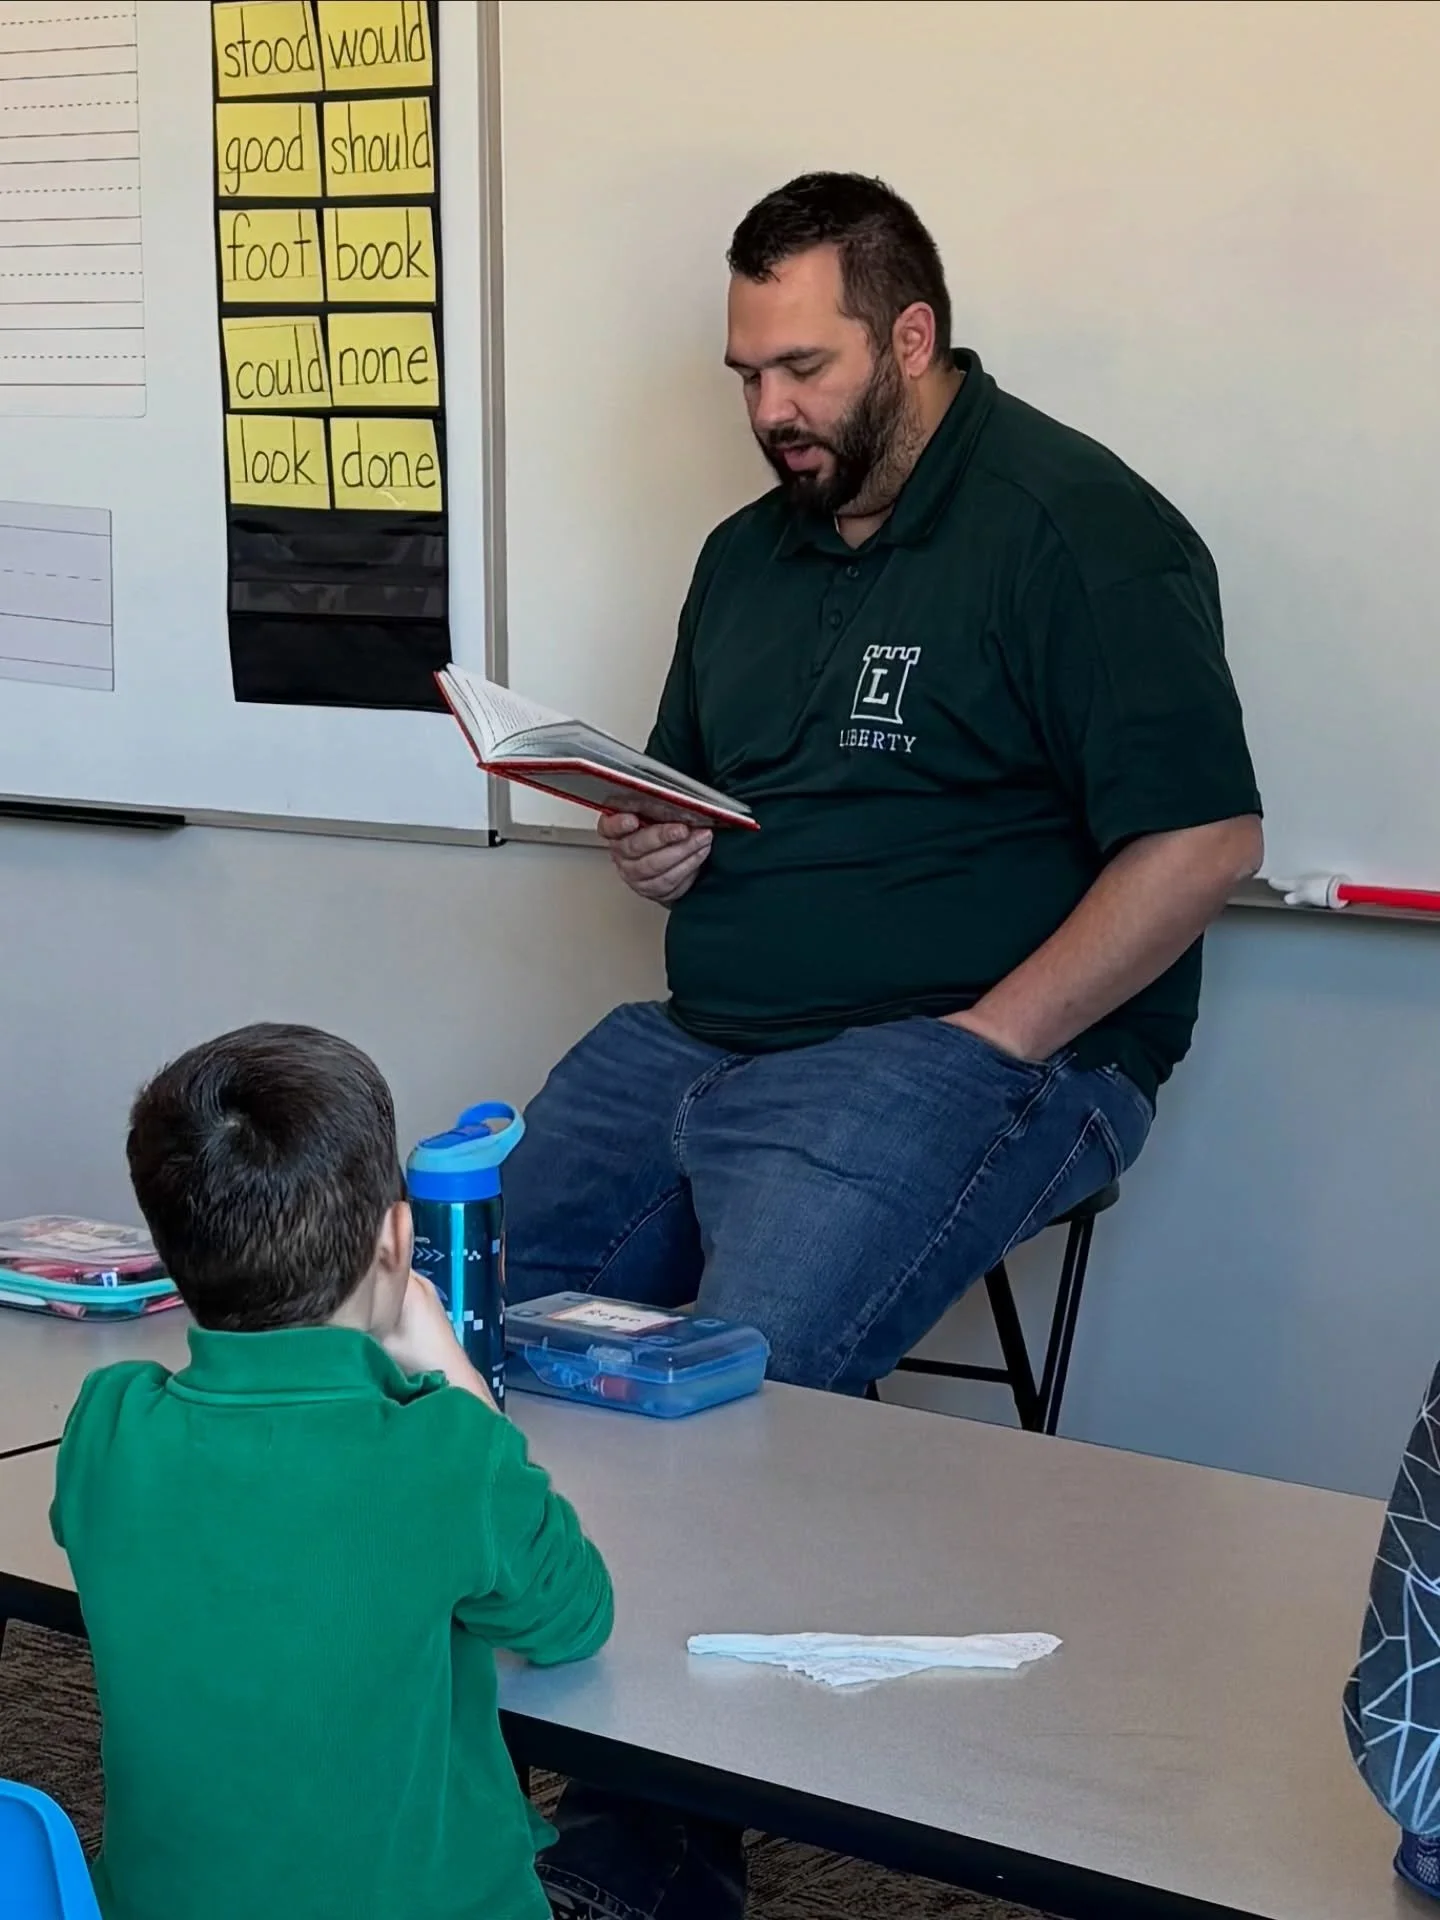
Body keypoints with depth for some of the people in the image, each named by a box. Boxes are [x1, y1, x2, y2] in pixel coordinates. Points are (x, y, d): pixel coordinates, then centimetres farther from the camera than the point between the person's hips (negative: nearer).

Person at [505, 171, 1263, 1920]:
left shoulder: (1073, 529, -7)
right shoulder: (749, 555, 18)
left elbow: (1202, 836, -14)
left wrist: (983, 1048, -17)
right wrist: (653, 853, 3)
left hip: (966, 1051, -8)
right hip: (694, 1041, 8)